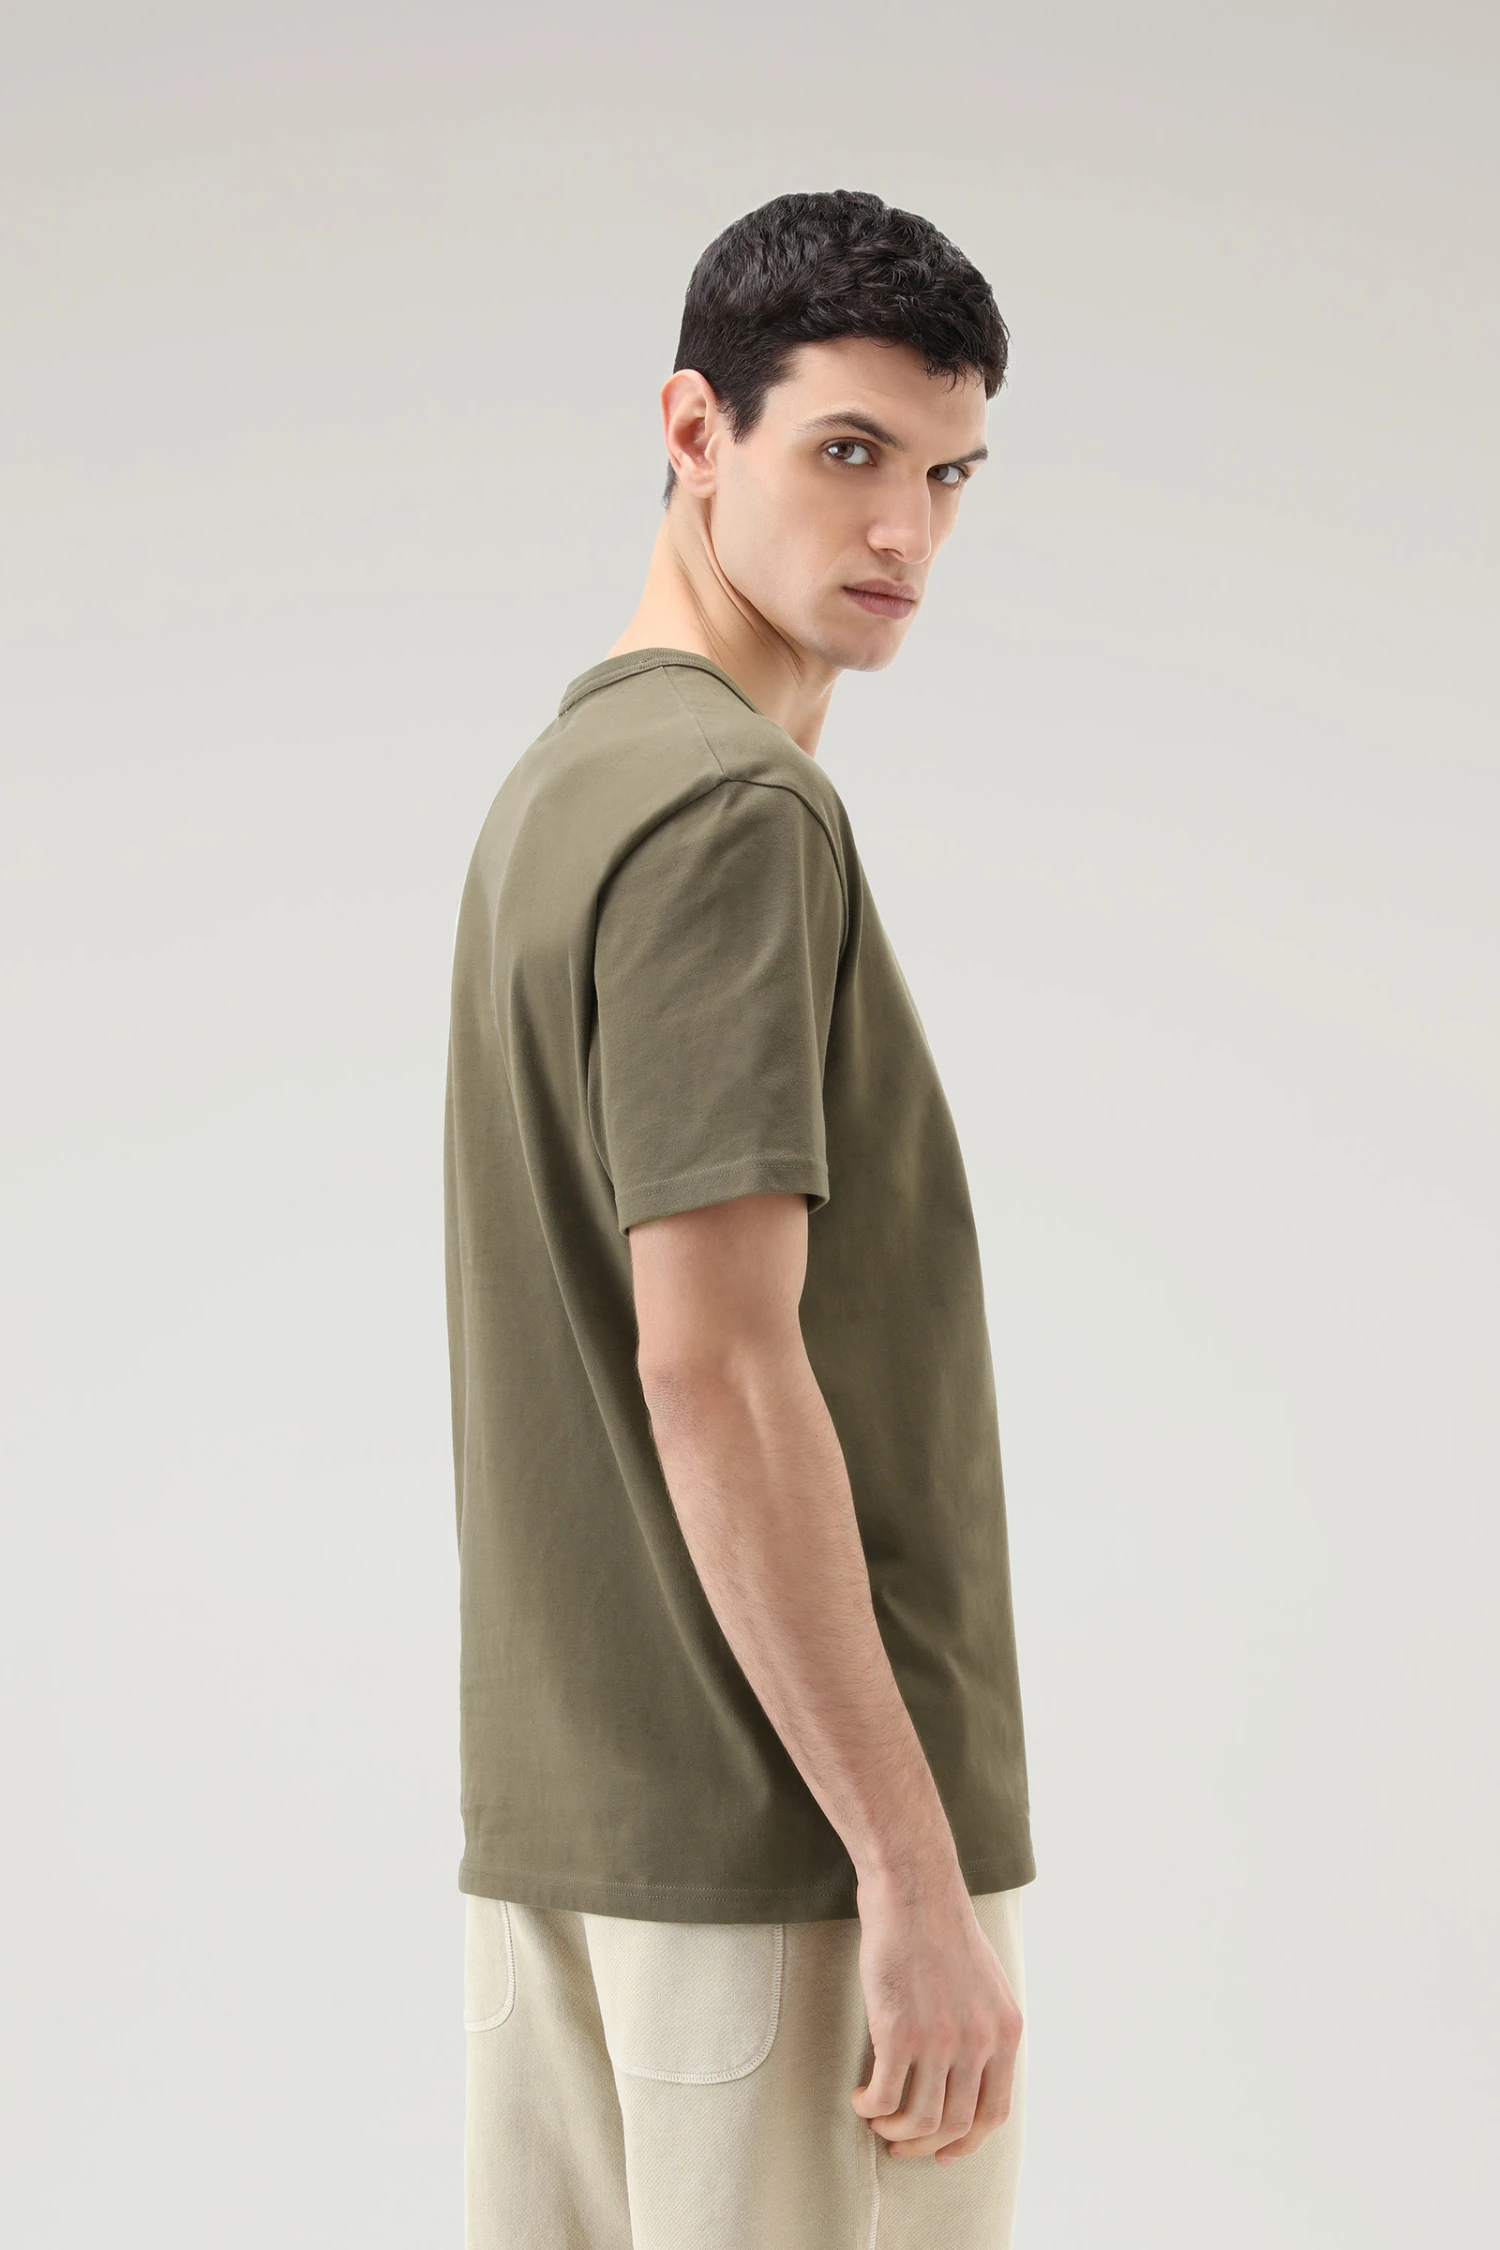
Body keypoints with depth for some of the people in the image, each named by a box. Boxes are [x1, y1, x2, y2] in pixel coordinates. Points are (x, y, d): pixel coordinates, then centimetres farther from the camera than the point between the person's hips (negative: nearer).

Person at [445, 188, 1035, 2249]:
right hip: (788, 1843, -9)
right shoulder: (735, 809, -15)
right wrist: (919, 1869, -20)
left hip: (561, 1823, 9)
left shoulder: (561, 781, 14)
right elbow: (714, 1367, -22)